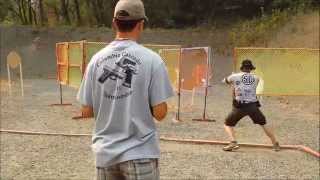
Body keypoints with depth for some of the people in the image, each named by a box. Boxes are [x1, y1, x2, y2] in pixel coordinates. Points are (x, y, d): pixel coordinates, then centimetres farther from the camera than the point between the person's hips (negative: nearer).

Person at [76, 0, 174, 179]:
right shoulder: (151, 59, -10)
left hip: (105, 153, 4)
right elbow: (160, 113, -10)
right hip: (140, 154, -3)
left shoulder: (96, 59, -1)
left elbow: (87, 111, 3)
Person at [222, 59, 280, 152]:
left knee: (228, 124, 11)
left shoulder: (235, 76, 1)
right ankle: (275, 144, 23)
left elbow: (225, 81, 20)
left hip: (240, 106, -2)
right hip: (253, 106, 2)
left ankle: (233, 142, -12)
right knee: (263, 124, 20)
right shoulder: (256, 78, 7)